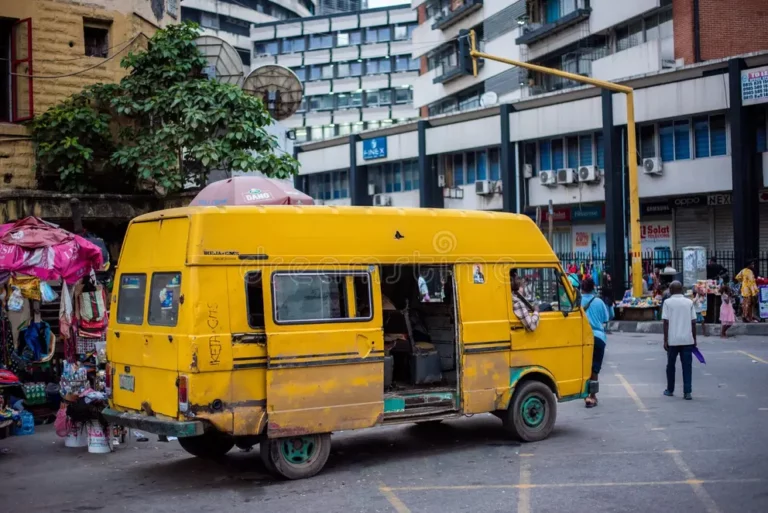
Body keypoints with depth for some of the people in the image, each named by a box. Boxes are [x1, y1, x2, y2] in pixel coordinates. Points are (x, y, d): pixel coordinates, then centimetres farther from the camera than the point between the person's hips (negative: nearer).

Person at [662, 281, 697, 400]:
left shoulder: (668, 302, -3)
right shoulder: (689, 302, 4)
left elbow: (666, 322, -6)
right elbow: (693, 322, 3)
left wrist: (665, 340, -2)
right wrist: (694, 339, 11)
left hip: (673, 340, -1)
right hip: (687, 339, 1)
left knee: (671, 365, 13)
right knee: (687, 366, 3)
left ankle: (670, 390, 23)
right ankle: (687, 392, -3)